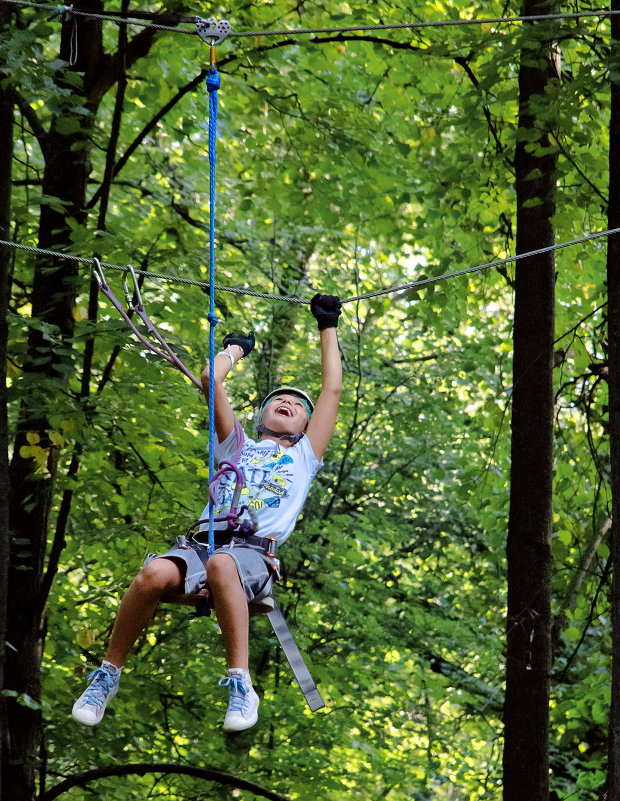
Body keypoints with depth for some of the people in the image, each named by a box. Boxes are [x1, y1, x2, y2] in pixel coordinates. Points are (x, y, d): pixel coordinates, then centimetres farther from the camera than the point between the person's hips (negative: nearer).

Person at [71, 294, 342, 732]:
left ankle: (241, 683, -42)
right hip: (201, 543, 2)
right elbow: (212, 380, 26)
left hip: (254, 553, -2)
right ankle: (108, 673, -18)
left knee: (221, 565, -41)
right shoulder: (238, 447, 33)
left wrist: (328, 326, 33)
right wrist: (237, 347, 42)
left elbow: (332, 388, 27)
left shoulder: (304, 455, 29)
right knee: (155, 572, -33)